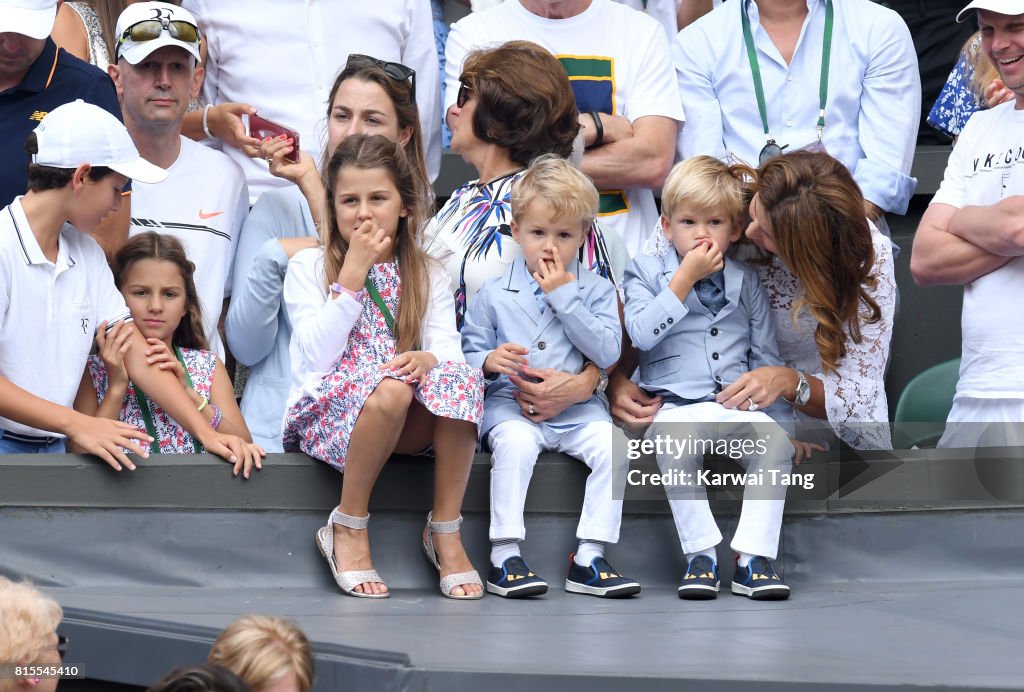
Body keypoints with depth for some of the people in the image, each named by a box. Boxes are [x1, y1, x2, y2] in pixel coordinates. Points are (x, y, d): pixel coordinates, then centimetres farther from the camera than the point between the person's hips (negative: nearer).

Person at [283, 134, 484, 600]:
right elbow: (317, 356, -10)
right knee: (390, 387, -37)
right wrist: (352, 276, -12)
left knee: (462, 378, -30)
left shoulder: (427, 276, 13)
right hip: (324, 414, -3)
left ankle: (445, 531, -22)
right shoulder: (308, 267, 4)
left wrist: (428, 359, -26)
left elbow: (448, 350, -2)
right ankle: (347, 528, -21)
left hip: (409, 424, 3)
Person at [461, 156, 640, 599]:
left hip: (577, 408, 2)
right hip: (510, 403, -2)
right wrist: (489, 361, -18)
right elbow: (468, 354, 6)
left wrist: (564, 297, -11)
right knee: (515, 442, -34)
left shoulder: (596, 290, 8)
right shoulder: (494, 295, 7)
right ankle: (504, 558, -32)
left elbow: (608, 354, -7)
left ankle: (588, 561, -20)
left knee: (613, 444, -26)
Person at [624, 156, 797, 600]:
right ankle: (701, 555, -27)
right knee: (675, 442, -36)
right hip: (675, 406, -3)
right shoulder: (647, 273, 8)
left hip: (736, 406, 3)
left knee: (775, 441, -28)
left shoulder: (745, 281, 16)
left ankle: (753, 558, -28)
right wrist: (685, 278, -10)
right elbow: (641, 333, -10)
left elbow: (766, 356, 19)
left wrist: (775, 408, 7)